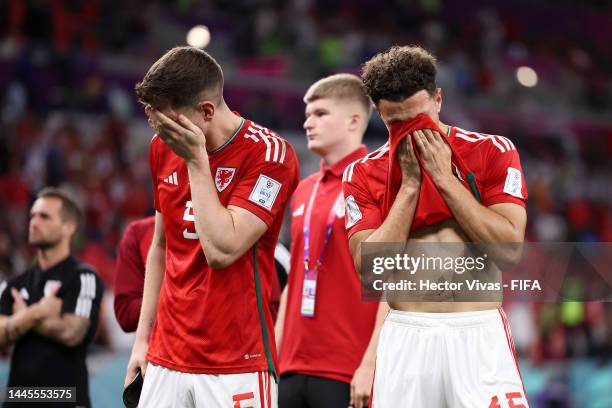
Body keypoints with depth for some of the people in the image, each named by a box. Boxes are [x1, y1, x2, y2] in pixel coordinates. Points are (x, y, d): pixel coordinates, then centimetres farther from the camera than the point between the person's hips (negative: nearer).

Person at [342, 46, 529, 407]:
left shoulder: (492, 152, 3)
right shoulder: (364, 174, 6)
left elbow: (509, 247, -8)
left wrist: (445, 178, -8)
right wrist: (410, 185, -7)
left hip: (479, 333, -1)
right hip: (406, 336, 1)